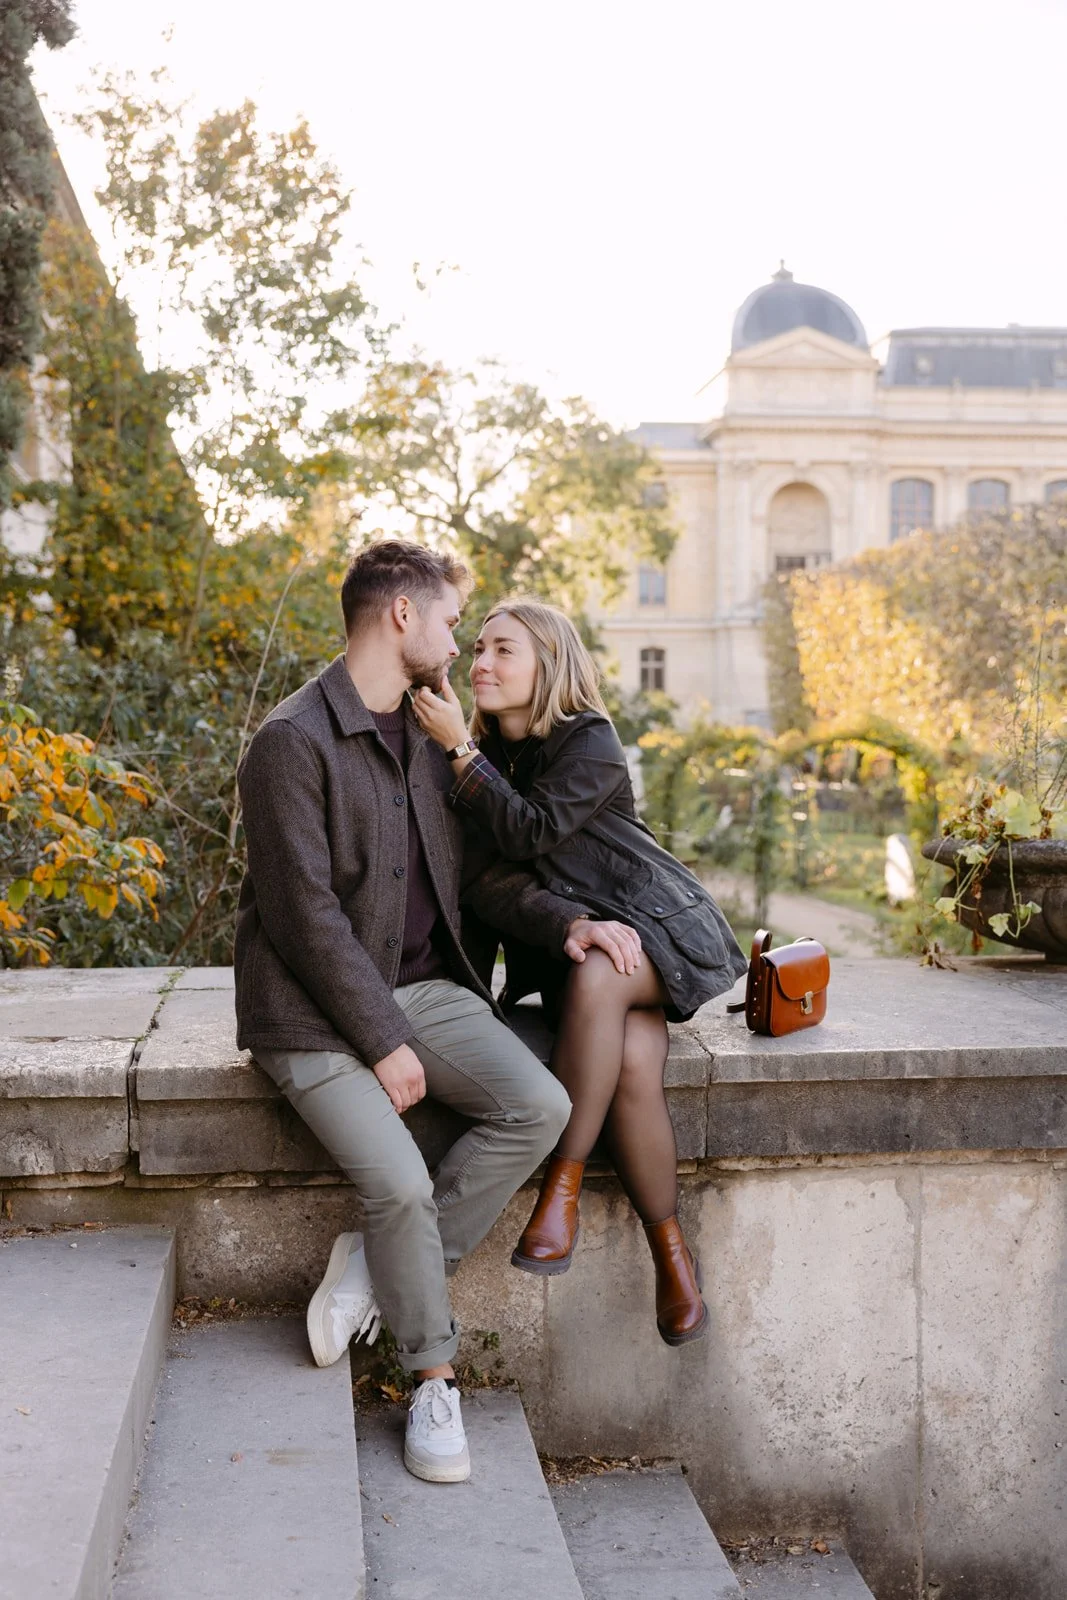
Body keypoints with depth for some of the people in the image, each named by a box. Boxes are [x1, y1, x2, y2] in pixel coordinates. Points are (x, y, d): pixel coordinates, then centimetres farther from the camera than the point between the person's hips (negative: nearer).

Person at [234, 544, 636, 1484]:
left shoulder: (430, 733, 12)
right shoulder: (294, 743, -13)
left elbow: (476, 870, 17)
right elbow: (306, 915, -17)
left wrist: (564, 922, -2)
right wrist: (383, 1042, -18)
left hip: (422, 985, 7)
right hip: (318, 1009, -7)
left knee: (539, 1105, -17)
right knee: (402, 1185, -21)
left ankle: (376, 1266, -1)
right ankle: (434, 1379, 5)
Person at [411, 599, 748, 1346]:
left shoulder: (590, 741, -12)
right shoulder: (490, 751, 8)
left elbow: (531, 833, -25)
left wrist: (459, 748, -24)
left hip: (652, 923, -4)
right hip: (565, 946, 4)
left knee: (594, 979, -39)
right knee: (632, 1067, -27)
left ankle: (563, 1186, -27)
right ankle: (673, 1254, -15)